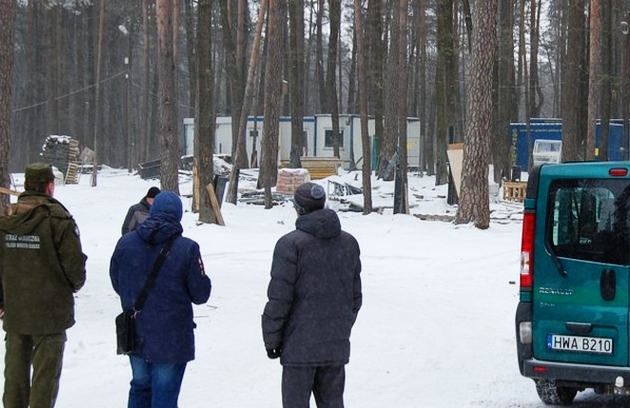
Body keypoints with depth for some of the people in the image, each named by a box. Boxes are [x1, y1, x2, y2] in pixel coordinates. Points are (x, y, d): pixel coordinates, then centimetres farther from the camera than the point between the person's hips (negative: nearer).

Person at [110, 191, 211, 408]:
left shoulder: (125, 243, -5)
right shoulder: (187, 249, -16)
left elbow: (117, 284, 7)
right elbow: (200, 294, -10)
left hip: (135, 335, 4)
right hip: (172, 339, -4)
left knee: (140, 387, 21)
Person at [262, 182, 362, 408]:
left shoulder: (290, 244, -12)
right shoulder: (349, 243, 8)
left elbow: (279, 298, -12)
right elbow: (356, 296, 14)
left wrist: (271, 338, -3)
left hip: (299, 345, -6)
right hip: (337, 345, 6)